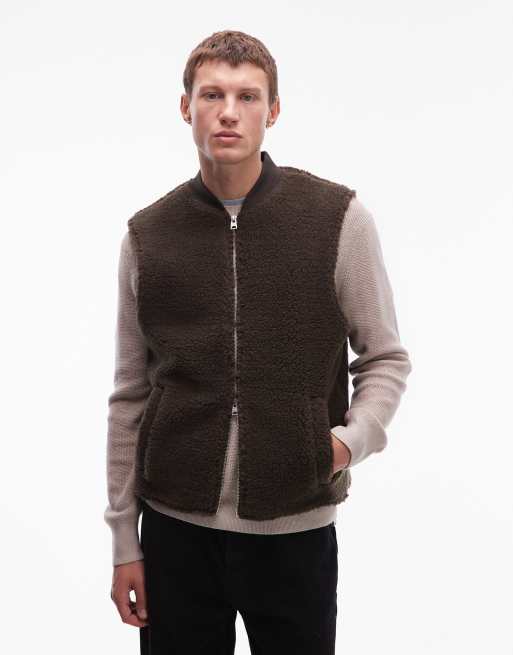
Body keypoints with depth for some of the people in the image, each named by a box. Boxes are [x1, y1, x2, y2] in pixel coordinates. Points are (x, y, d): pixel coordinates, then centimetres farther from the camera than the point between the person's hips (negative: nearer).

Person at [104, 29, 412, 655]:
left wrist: (352, 438, -14)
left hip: (296, 527, -1)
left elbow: (386, 358, 4)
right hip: (174, 525, 2)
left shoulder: (339, 218, -5)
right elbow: (130, 396, 6)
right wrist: (123, 539, 6)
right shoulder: (147, 234, 1)